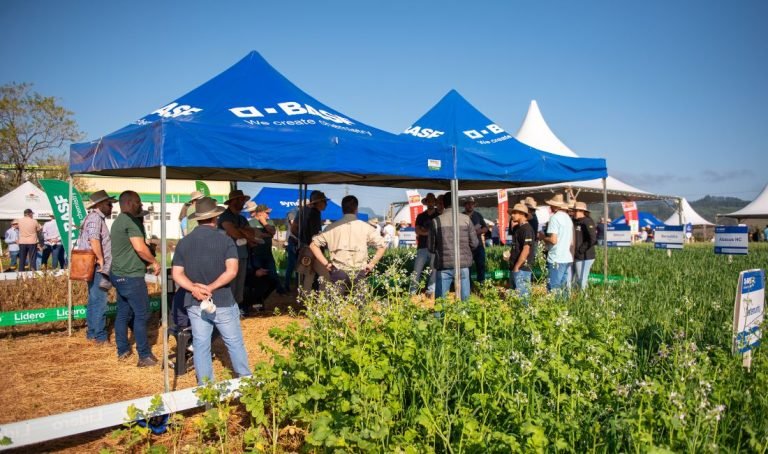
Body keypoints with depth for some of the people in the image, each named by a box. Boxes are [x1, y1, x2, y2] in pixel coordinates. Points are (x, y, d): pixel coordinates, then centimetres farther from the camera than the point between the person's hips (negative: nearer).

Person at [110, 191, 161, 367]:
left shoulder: (117, 221, 15)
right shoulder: (131, 220, -16)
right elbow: (140, 247, -23)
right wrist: (154, 262, -10)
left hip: (118, 275, 10)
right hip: (131, 276, -10)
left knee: (123, 313, 14)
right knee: (141, 315, -4)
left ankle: (123, 350, 22)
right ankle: (144, 356, -1)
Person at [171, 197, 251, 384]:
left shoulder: (183, 242, 2)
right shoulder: (225, 239, -8)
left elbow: (177, 274, -4)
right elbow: (232, 271, -20)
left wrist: (194, 289, -15)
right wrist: (211, 288, -18)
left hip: (195, 304, 3)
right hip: (223, 302, -3)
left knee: (201, 345, 10)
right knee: (235, 343, 11)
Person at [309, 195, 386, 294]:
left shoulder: (333, 227, 4)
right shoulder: (365, 227, 2)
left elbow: (313, 245, 4)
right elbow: (382, 246, 1)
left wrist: (326, 264, 5)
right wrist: (371, 264, 6)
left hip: (337, 273, 0)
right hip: (359, 274, 0)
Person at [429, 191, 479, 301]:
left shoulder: (436, 221, -2)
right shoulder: (466, 219, -1)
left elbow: (430, 247, 2)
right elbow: (475, 243, 2)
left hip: (443, 265, 0)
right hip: (463, 264, 1)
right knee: (465, 299, 9)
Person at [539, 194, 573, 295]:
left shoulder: (555, 217, -10)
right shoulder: (568, 218, 16)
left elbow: (553, 240, -18)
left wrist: (543, 237, 0)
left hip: (556, 259, -8)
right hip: (568, 258, 8)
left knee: (553, 289, -5)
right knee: (563, 287, 13)